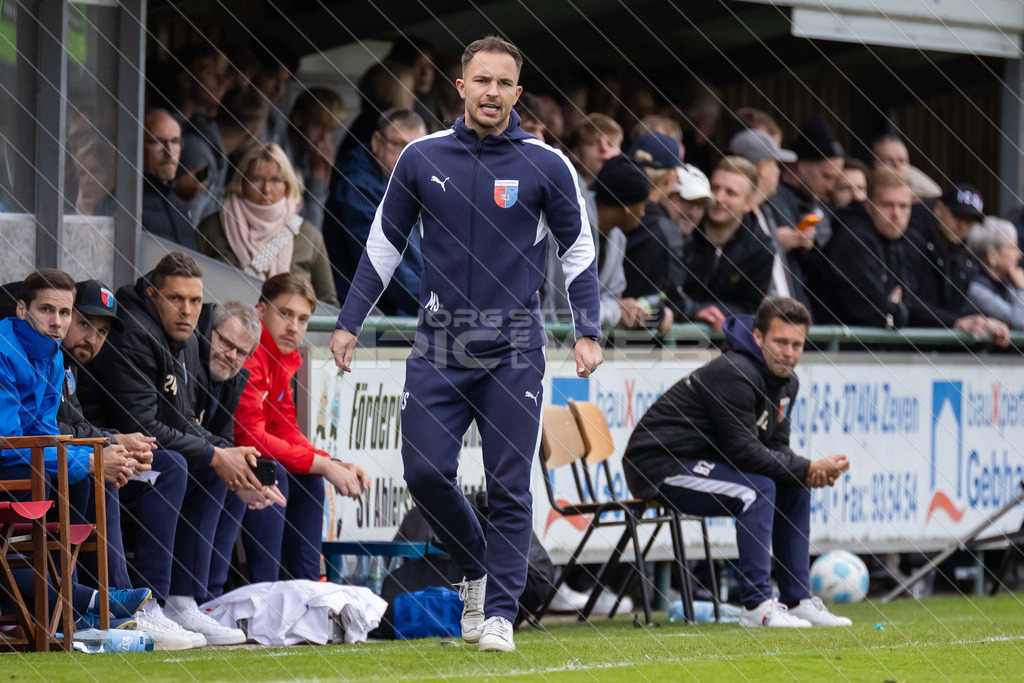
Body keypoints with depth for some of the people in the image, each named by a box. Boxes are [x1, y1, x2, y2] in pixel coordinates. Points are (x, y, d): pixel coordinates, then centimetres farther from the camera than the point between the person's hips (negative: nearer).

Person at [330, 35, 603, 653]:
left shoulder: (545, 166, -1)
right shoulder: (423, 159, 3)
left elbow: (579, 250, 7)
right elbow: (384, 245, 12)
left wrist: (588, 333, -1)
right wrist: (350, 322, 8)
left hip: (513, 348, -2)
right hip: (439, 342, 2)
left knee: (510, 486, -3)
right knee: (426, 471, -6)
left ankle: (499, 613, 4)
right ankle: (476, 569, 20)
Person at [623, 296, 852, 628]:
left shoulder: (786, 382, 7)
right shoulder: (734, 374, -25)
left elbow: (776, 448, 8)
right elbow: (744, 451, -27)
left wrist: (809, 472, -14)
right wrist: (807, 469, -25)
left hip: (702, 463, 10)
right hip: (658, 467, -10)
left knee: (795, 489, 2)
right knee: (756, 490, -27)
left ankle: (797, 600, 6)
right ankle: (757, 605, -24)